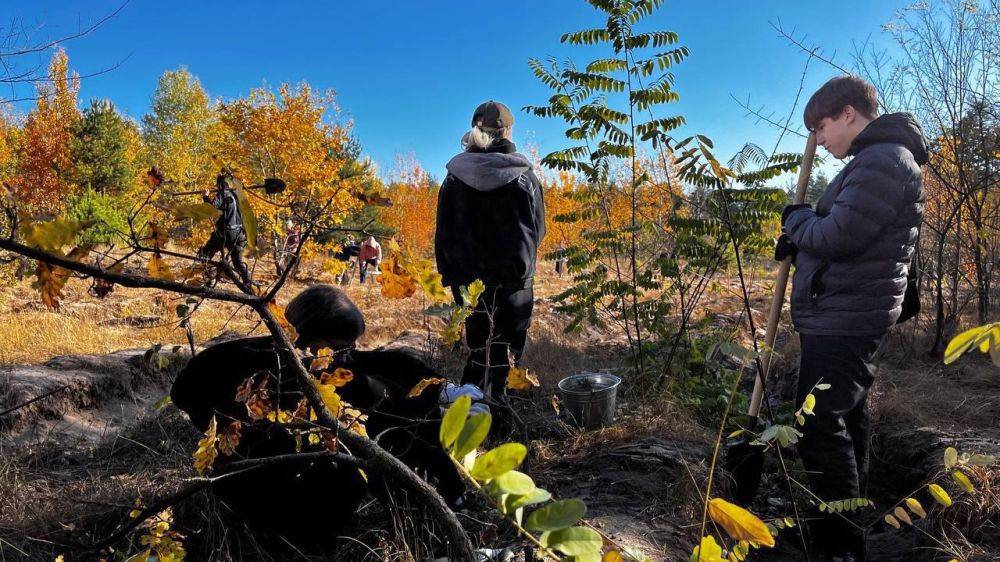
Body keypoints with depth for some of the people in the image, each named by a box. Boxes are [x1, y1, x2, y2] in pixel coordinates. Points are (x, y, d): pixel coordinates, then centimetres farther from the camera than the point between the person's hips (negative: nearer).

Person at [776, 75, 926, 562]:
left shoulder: (882, 160, -16)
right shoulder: (875, 160, 18)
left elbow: (837, 236, -24)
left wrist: (797, 219, -4)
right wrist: (801, 238, 6)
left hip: (843, 319, -11)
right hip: (847, 315, 11)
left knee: (818, 425, -10)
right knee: (845, 416, 19)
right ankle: (848, 518, 34)